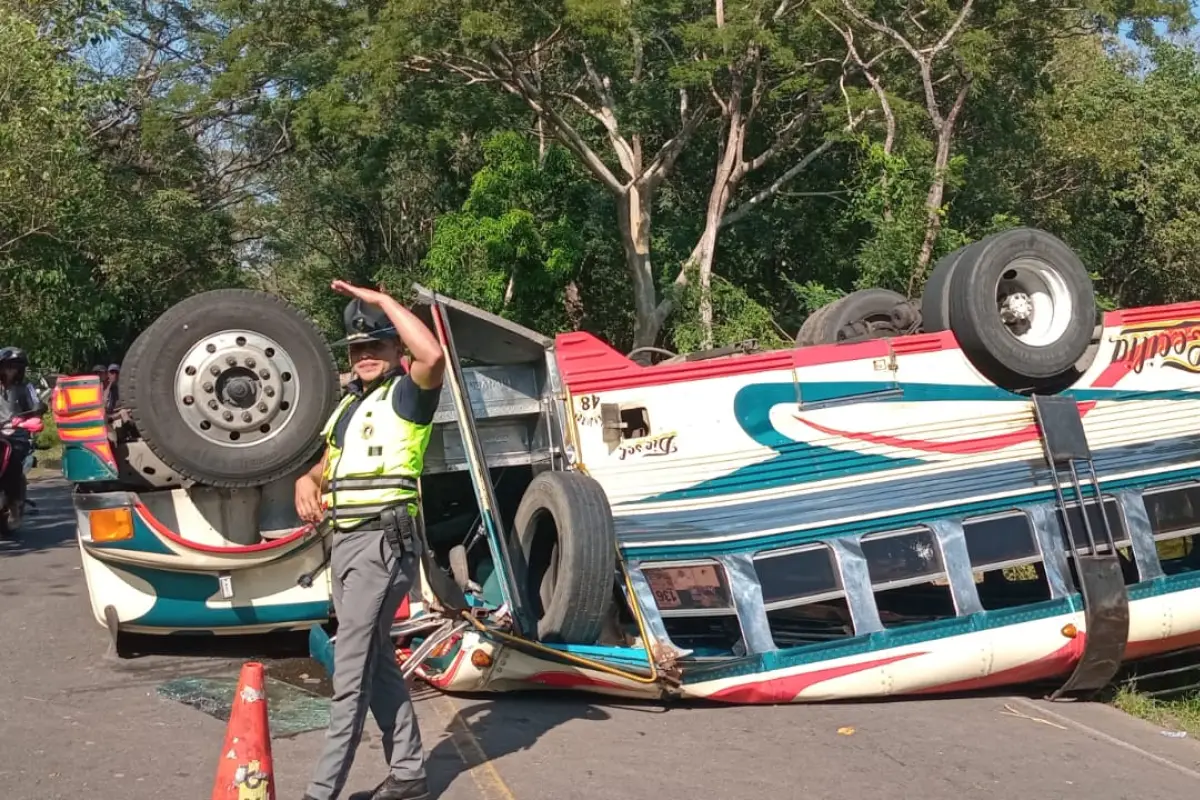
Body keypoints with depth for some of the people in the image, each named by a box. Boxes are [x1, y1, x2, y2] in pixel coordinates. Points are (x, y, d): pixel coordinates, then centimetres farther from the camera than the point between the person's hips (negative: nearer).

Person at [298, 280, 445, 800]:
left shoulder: (406, 395, -6)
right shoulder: (349, 405, 20)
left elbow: (433, 355, -29)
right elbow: (330, 462, 30)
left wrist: (381, 299, -20)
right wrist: (308, 481, 6)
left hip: (381, 543, -9)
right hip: (345, 542, 9)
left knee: (351, 671, -8)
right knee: (377, 663, 13)